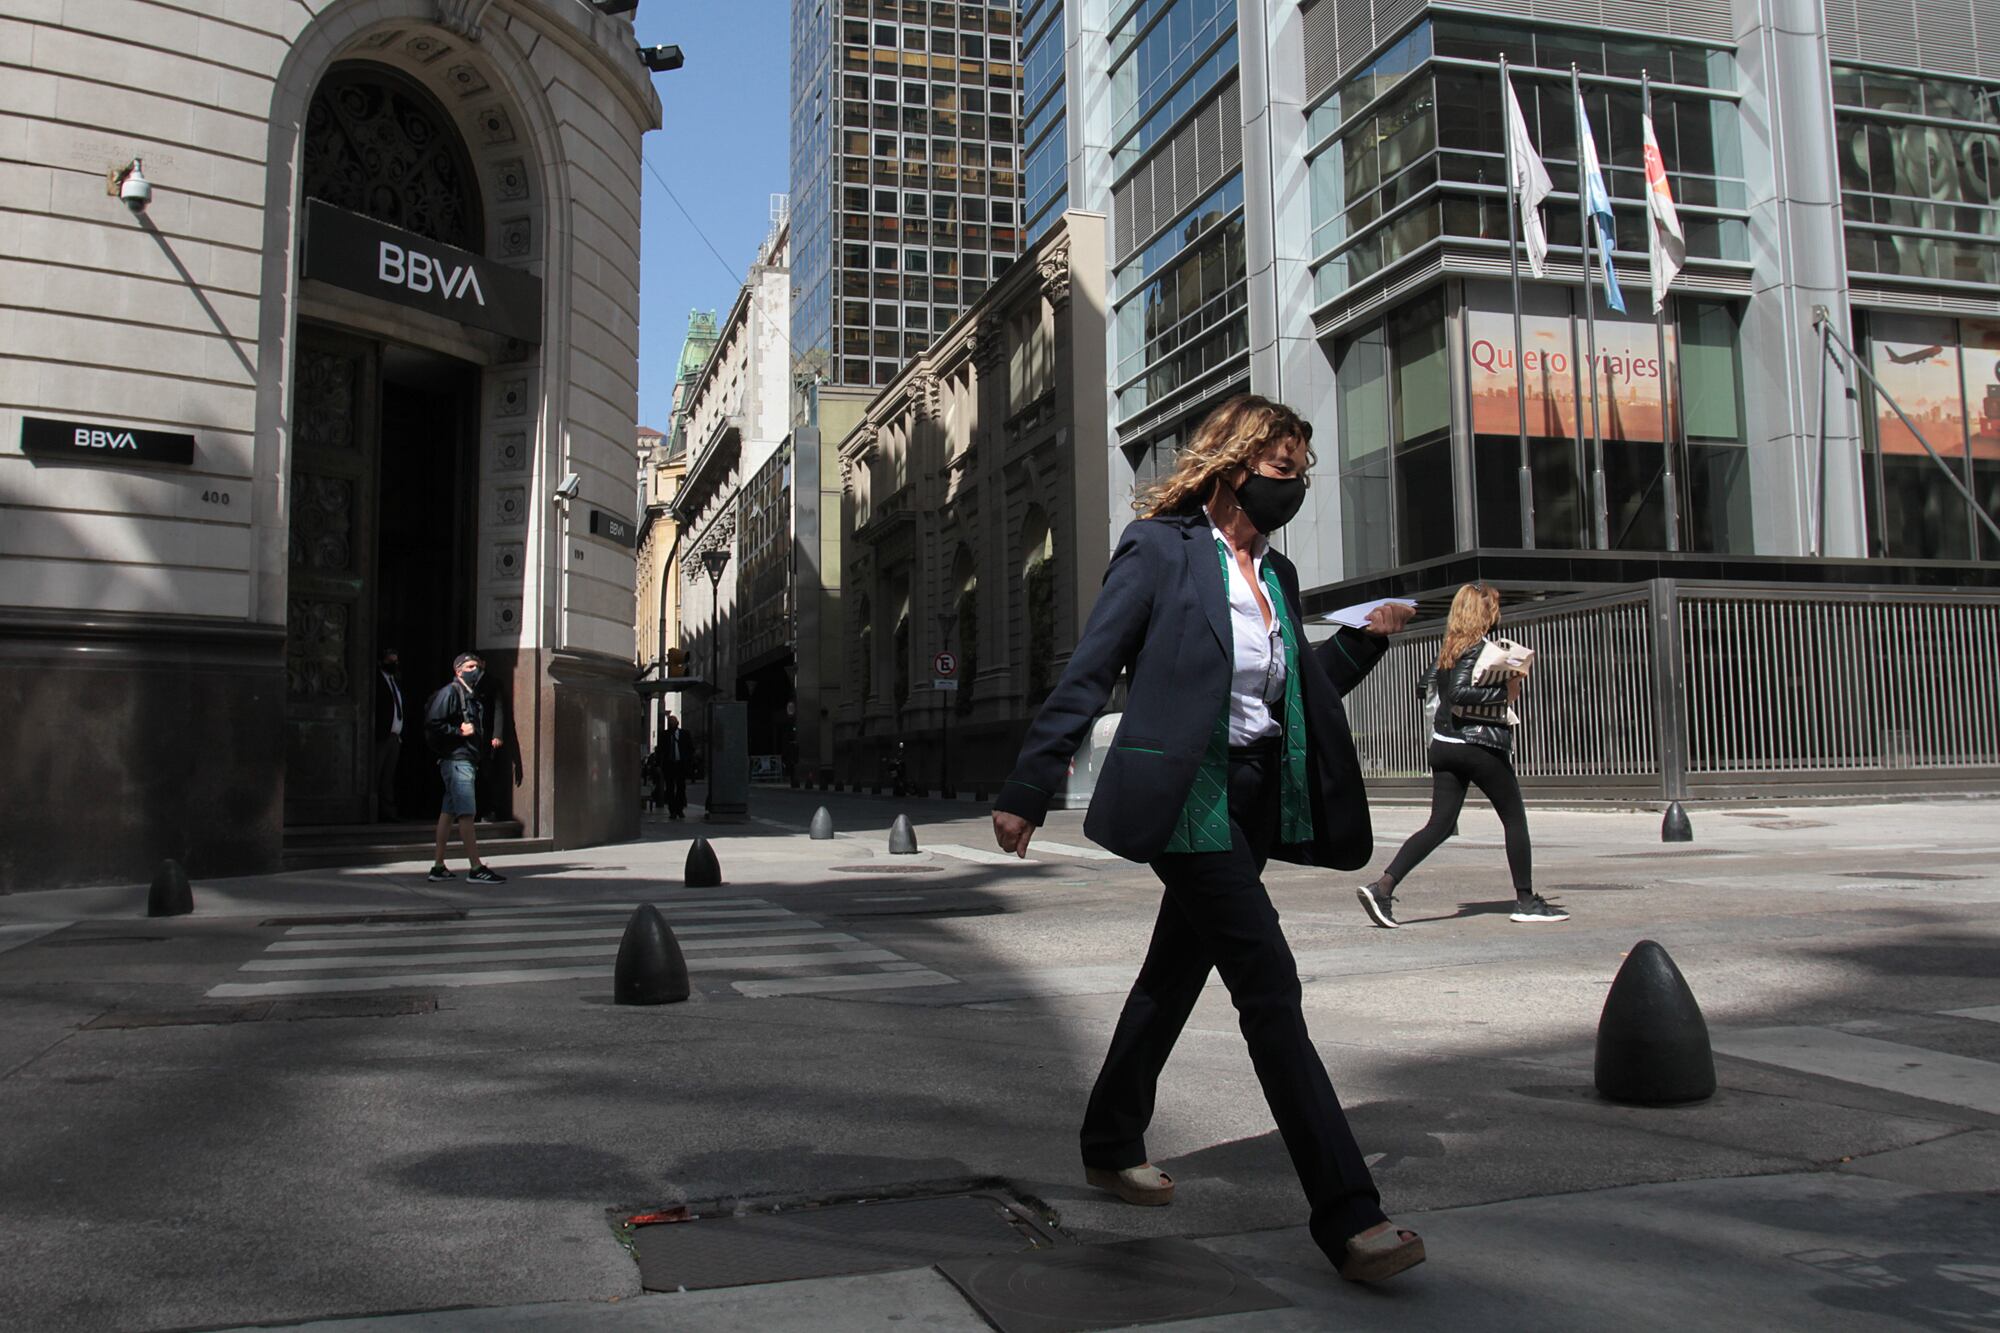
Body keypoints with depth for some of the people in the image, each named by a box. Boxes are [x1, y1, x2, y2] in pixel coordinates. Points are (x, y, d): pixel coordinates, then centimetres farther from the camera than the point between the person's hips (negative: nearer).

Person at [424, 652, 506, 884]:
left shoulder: (475, 697, 20)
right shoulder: (449, 693, -7)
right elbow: (432, 724, -14)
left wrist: (491, 740, 14)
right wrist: (459, 731, -17)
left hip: (469, 760, 9)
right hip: (456, 759, -9)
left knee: (448, 812, 11)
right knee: (467, 813, -12)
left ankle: (438, 867, 14)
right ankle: (477, 868, -14)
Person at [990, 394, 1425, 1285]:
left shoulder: (1276, 574, 15)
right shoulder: (1161, 549, -7)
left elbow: (1298, 691, 20)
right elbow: (1087, 674, -9)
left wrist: (1365, 637, 6)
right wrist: (1027, 791, -11)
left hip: (1254, 800, 8)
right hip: (1186, 798, -8)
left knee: (1177, 971, 16)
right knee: (1269, 981, -13)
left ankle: (1111, 1147, 34)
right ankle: (1346, 1217, -10)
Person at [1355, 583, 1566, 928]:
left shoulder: (1449, 647, 12)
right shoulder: (1479, 647, -12)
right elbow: (1459, 693, -24)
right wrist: (1505, 692, -16)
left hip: (1444, 744, 8)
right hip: (1480, 746, -7)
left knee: (1440, 825, 4)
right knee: (1515, 819, 9)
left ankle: (1382, 887, -9)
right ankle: (1526, 901, 15)